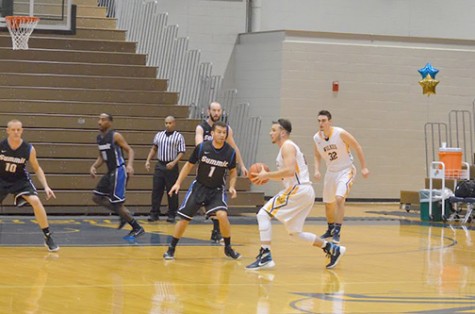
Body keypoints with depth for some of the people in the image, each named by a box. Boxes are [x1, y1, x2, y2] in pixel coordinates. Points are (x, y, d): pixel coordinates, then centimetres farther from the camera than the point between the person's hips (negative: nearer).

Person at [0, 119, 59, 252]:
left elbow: (37, 169, -3)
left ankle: (48, 237, -11)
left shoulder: (29, 149, -17)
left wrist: (46, 187, -12)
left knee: (35, 201, -21)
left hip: (20, 180, -1)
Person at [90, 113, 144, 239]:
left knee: (116, 202, -10)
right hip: (110, 172, 9)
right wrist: (94, 166, 4)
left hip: (119, 171, -9)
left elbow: (130, 150, -14)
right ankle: (124, 215, 16)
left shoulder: (115, 136, -13)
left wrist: (130, 165, -30)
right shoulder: (99, 138, 11)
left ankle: (137, 228, -2)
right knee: (97, 197, 10)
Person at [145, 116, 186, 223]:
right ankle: (154, 213, 6)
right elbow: (154, 149, 19)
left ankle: (172, 214, 8)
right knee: (156, 190, 1)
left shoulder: (179, 137, -1)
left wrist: (173, 163, -19)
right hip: (160, 165, 4)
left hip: (171, 166, -3)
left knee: (172, 191, 1)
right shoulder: (159, 135, 11)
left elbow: (181, 153, -5)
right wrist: (148, 160, 8)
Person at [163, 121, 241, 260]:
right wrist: (178, 183, -4)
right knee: (184, 218, -2)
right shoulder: (202, 147, -14)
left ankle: (228, 248, -3)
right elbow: (189, 165, 0)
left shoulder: (230, 152, -12)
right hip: (199, 187, 0)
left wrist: (232, 187, -10)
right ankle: (171, 249, 16)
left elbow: (233, 171, 6)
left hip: (217, 190, 0)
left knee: (222, 215, -23)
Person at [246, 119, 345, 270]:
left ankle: (265, 257, -18)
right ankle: (332, 249, 19)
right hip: (304, 192, 10)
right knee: (294, 232, 18)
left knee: (263, 214, -13)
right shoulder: (287, 147, 23)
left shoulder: (287, 146, -8)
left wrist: (267, 175, -17)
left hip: (299, 190, -10)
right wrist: (267, 176, 15)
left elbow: (290, 171, -23)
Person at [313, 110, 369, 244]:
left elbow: (357, 147, -11)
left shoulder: (340, 133, -21)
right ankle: (330, 229, 40)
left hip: (345, 171, -6)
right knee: (328, 203, 15)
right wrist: (317, 170, -6)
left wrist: (364, 167, -10)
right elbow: (317, 156, 11)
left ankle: (337, 232, -18)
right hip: (331, 172, 6)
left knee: (339, 198, -25)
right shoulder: (316, 138, -7)